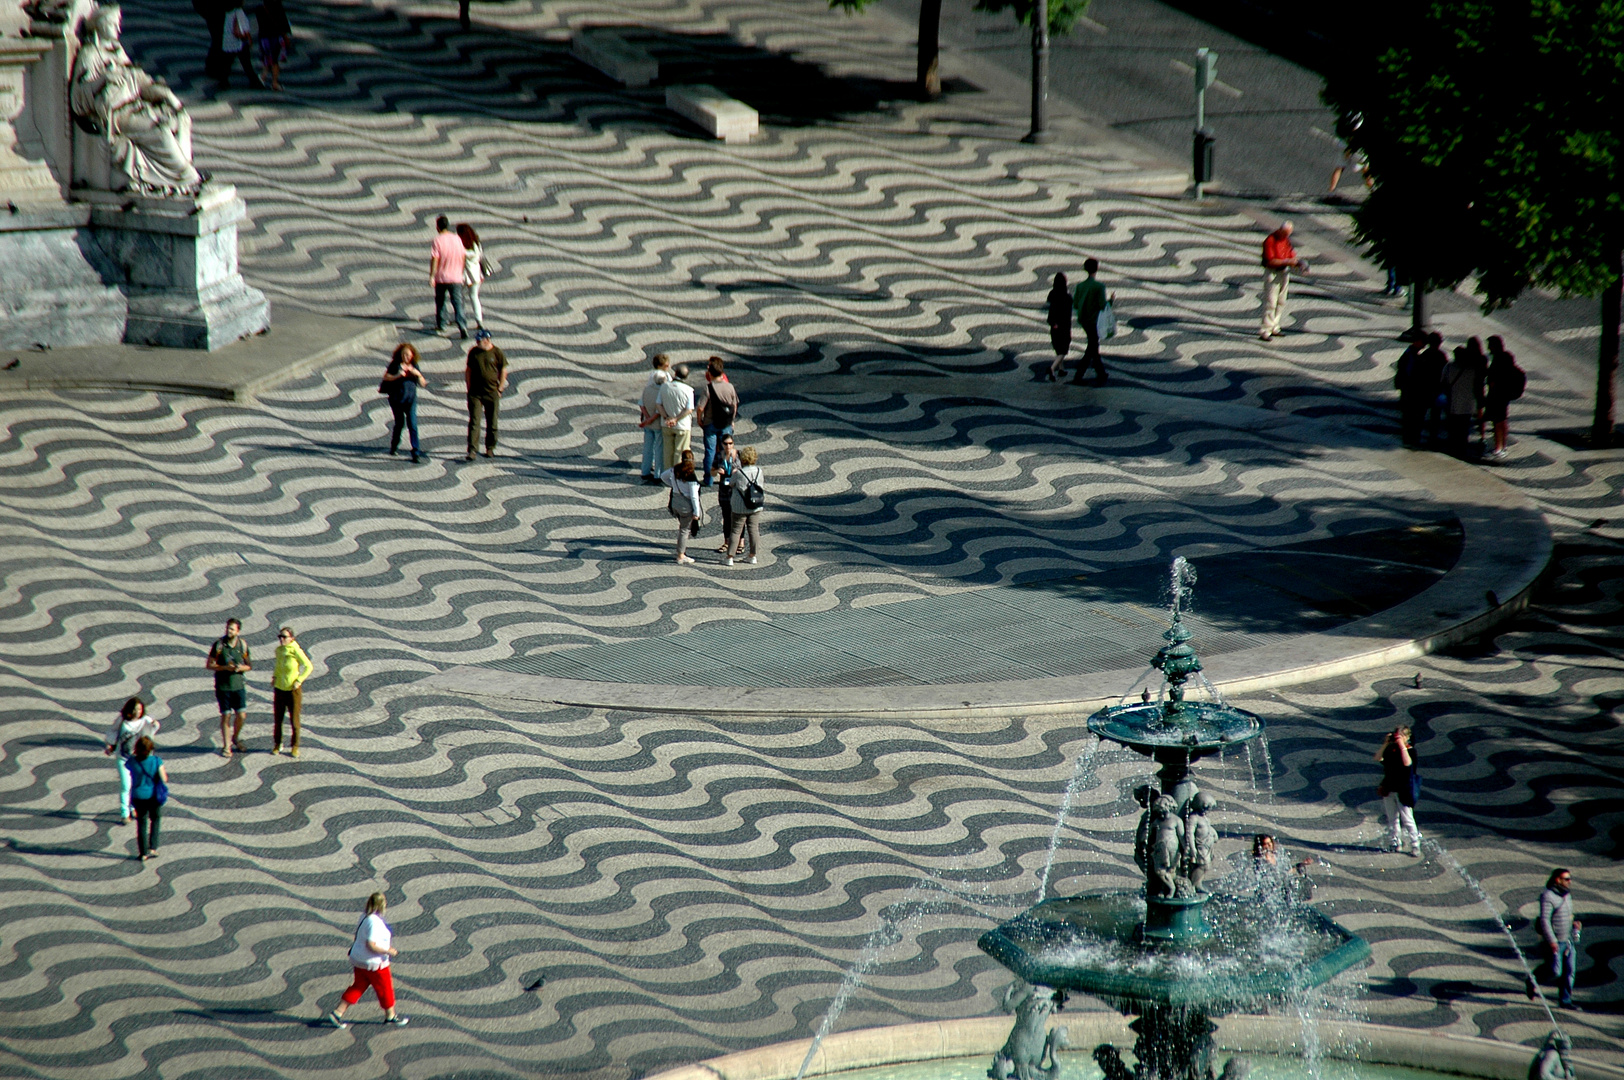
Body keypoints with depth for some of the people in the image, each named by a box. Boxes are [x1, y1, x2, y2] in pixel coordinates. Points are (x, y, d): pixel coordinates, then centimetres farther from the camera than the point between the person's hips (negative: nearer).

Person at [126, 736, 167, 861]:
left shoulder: (132, 761, -15)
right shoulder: (156, 761, -17)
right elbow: (164, 779, -14)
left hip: (139, 797, 0)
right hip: (154, 796, 0)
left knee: (141, 823, 12)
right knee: (155, 820, 22)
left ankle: (143, 853, 14)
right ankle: (153, 848, 16)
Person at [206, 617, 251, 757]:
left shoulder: (243, 645, 2)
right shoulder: (219, 645, -6)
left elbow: (249, 666, 9)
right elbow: (209, 665, -4)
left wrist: (241, 668, -13)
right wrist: (225, 667, -18)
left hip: (238, 685, 2)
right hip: (223, 686, -2)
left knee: (241, 715, -3)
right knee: (226, 716, 1)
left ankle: (235, 739, 24)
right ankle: (226, 747, 12)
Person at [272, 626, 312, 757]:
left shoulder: (295, 651, -14)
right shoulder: (278, 650, 2)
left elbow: (308, 667, -8)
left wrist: (299, 681, -14)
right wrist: (274, 677, 7)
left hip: (293, 689, -5)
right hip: (279, 689, 5)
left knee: (294, 720, 3)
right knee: (277, 719, 9)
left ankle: (295, 747, 15)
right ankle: (277, 744, 23)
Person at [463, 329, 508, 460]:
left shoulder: (497, 353, -3)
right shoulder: (473, 352, 3)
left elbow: (503, 372, 3)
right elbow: (468, 370, 10)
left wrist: (499, 389, -2)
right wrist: (469, 387, 3)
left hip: (492, 393, -1)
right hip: (475, 392, 1)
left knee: (492, 423, 8)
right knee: (474, 422, -6)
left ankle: (490, 448, 22)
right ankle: (471, 450, -9)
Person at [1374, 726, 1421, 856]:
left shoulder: (1410, 750, -10)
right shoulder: (1391, 749, 4)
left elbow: (1407, 763, -29)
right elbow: (1378, 758, -7)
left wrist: (1402, 745, -27)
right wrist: (1386, 744, -12)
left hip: (1403, 791, -6)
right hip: (1389, 789, 6)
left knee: (1408, 819, -6)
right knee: (1392, 819, 15)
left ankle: (1415, 846, -1)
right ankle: (1395, 843, 27)